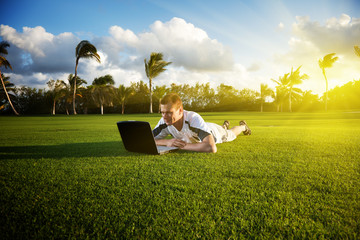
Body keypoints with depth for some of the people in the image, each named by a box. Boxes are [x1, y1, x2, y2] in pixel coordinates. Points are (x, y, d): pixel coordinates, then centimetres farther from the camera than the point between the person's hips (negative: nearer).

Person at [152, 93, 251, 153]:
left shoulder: (193, 118, -53)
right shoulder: (164, 122, -40)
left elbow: (211, 148, -63)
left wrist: (182, 145, -60)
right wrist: (167, 142, -53)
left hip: (214, 131, -4)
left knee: (231, 134, 32)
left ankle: (243, 126, 64)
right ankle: (224, 126, 74)